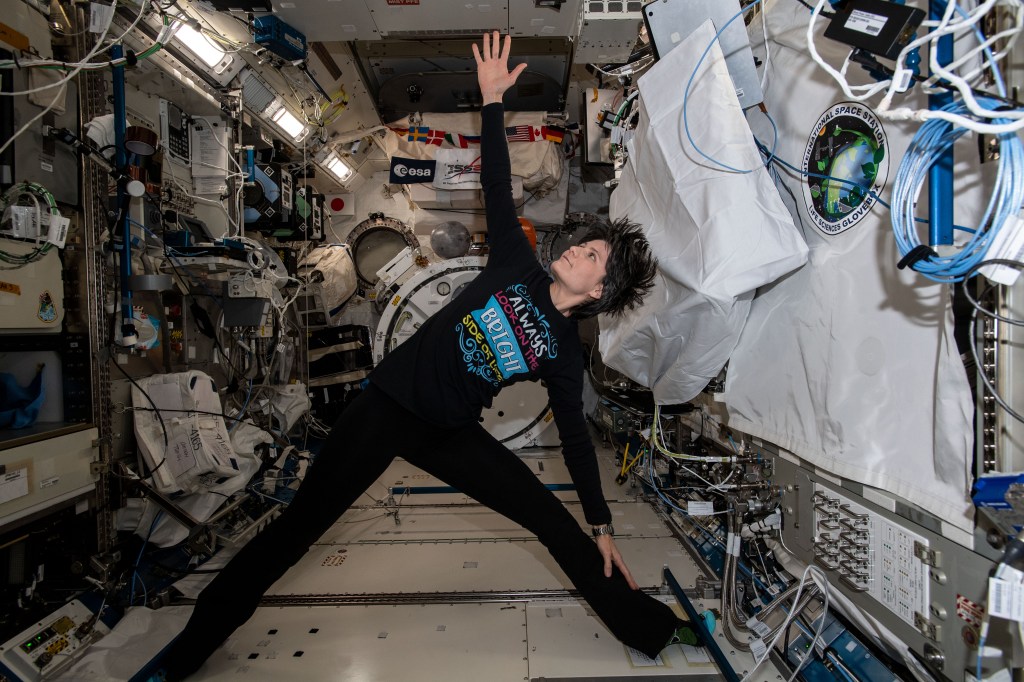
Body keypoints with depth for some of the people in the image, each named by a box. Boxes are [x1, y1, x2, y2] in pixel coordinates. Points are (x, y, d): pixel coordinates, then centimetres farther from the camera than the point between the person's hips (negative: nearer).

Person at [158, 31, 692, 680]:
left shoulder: (565, 354, -3)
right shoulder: (519, 267, -2)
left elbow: (576, 439, 1)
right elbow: (498, 189, 0)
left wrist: (603, 527, 2)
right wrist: (493, 98, -3)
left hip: (452, 434, 1)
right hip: (390, 402, 0)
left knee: (554, 520, -3)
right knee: (301, 523, 1)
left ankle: (647, 627, 15)